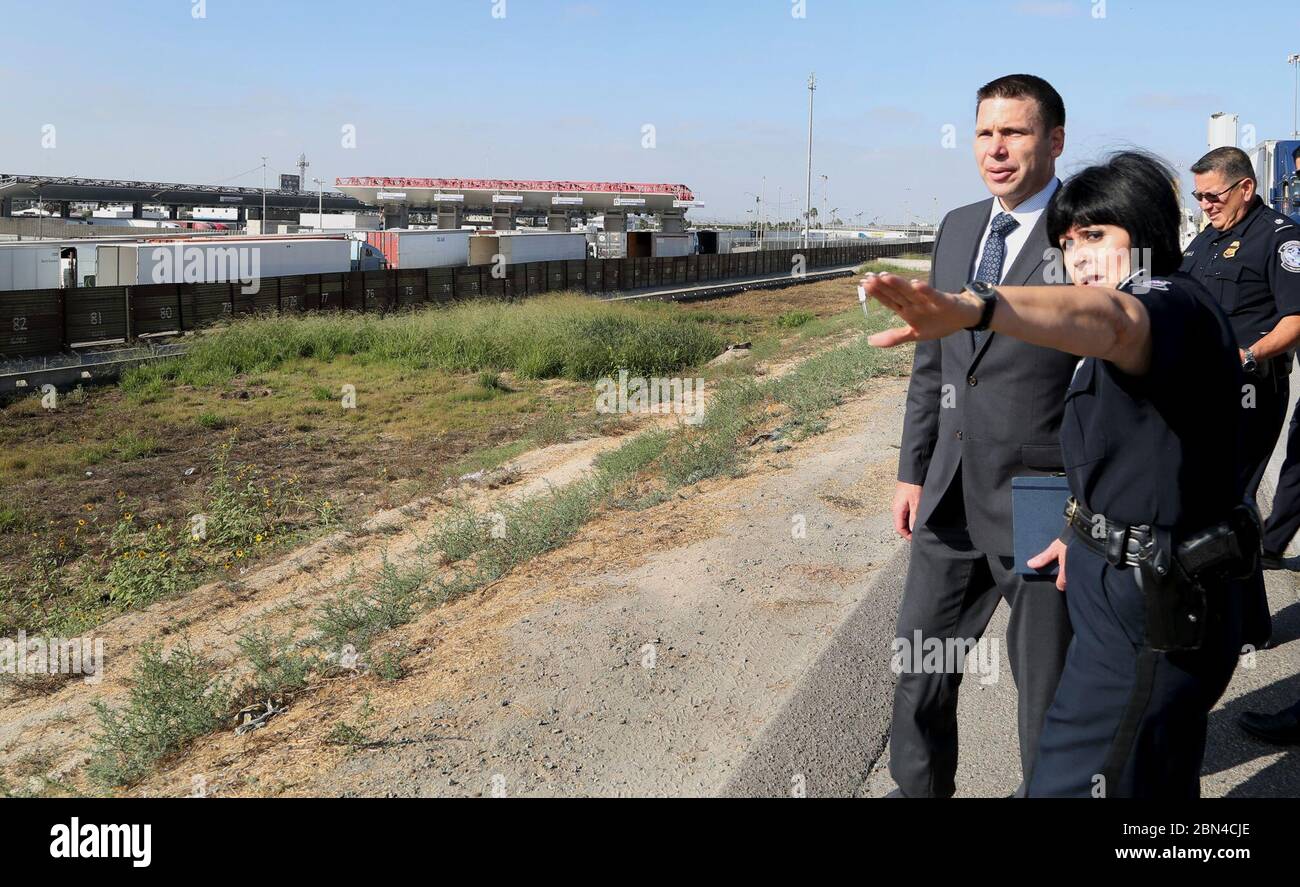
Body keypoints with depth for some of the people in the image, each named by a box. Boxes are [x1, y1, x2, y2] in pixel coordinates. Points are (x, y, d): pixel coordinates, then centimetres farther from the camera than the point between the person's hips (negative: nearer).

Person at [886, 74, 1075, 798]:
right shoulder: (958, 227, 9)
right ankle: (919, 789, 40)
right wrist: (914, 471, 13)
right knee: (920, 676, 19)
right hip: (951, 501, 7)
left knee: (1050, 694, 11)